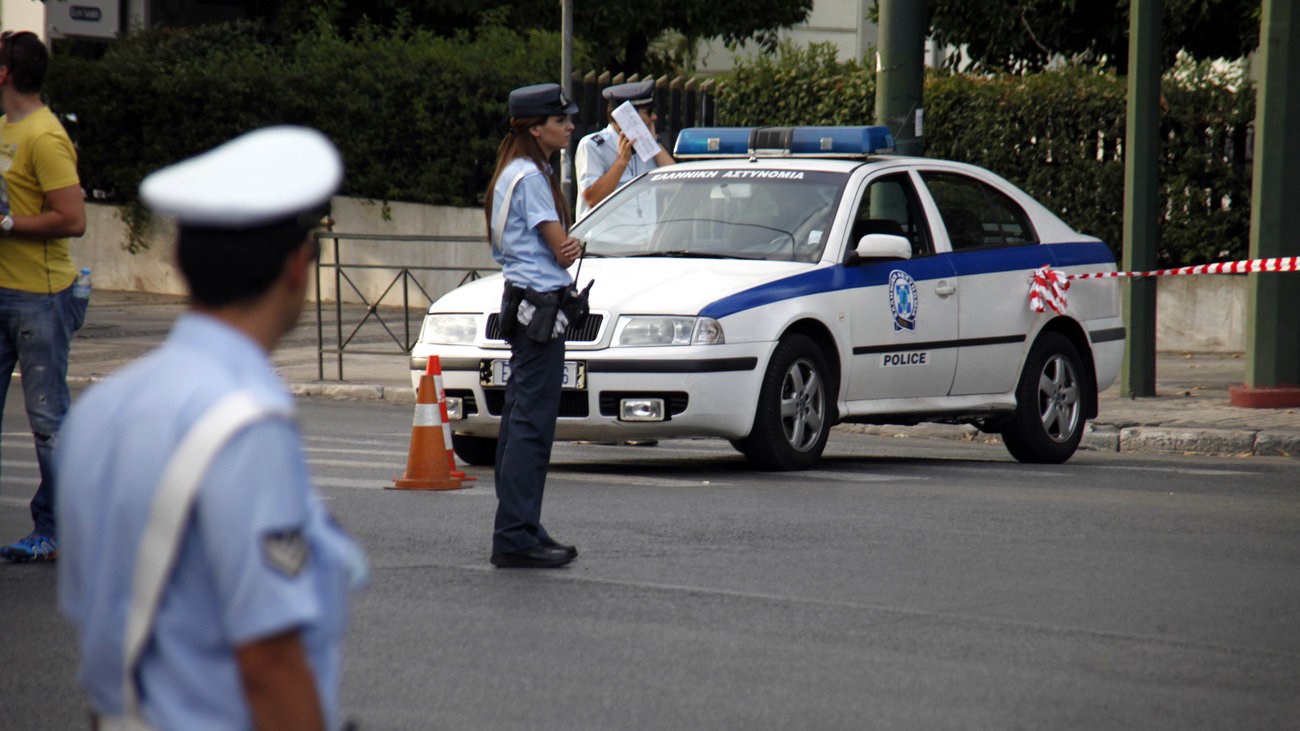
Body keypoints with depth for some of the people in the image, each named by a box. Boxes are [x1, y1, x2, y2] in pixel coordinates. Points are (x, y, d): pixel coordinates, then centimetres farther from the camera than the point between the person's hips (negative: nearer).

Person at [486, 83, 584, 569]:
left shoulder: (524, 173, 19)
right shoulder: (529, 176, -12)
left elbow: (558, 248, 15)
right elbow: (562, 250, -14)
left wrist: (568, 245, -6)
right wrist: (573, 246, 7)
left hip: (526, 305, 11)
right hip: (539, 304, -11)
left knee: (521, 420, 12)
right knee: (532, 423, -12)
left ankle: (519, 532, 17)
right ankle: (516, 538, -14)